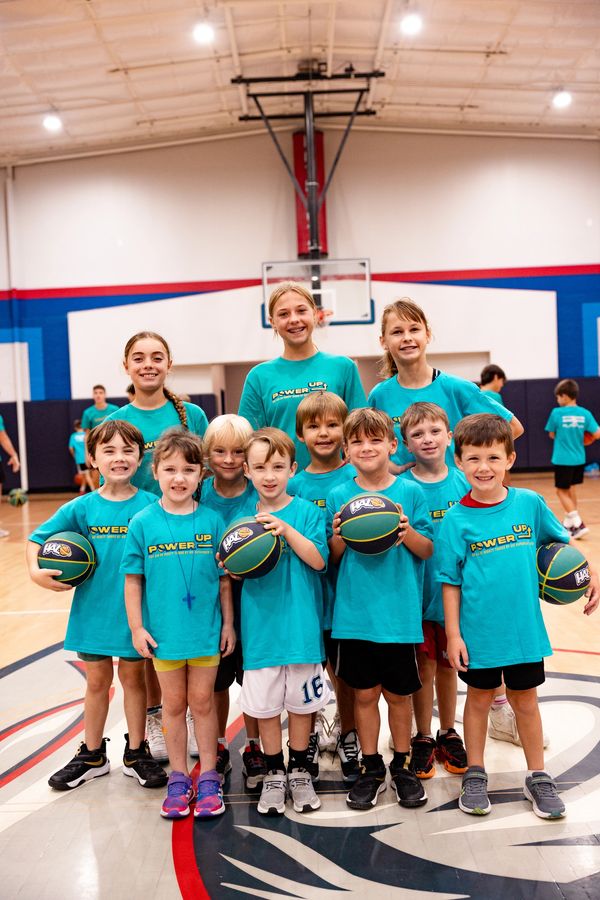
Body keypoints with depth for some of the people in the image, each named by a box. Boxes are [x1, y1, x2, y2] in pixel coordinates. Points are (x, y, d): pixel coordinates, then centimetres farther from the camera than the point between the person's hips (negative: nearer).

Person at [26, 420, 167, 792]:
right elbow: (37, 539, 3)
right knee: (96, 681, 16)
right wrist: (36, 571, -14)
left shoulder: (151, 506, -10)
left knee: (133, 677, 13)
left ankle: (137, 752, 30)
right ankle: (92, 755, 33)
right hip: (93, 608, 2)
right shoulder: (82, 507, -5)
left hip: (134, 610, -2)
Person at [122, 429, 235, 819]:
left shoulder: (211, 521, -5)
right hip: (163, 631, 0)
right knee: (173, 704, 13)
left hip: (206, 630, 0)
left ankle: (208, 778, 25)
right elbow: (133, 579, -1)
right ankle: (179, 778, 27)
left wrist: (228, 623, 2)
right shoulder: (143, 523, -5)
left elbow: (225, 578, 1)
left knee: (203, 702, 10)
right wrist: (137, 627, -3)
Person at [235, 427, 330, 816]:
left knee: (301, 700, 11)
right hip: (260, 624, 1)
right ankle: (274, 773, 27)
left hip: (301, 621, -1)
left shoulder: (307, 512, -3)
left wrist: (286, 529, -22)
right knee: (265, 703, 9)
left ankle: (299, 771, 30)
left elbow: (318, 560, -12)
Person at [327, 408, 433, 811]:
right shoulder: (339, 497, 0)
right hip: (355, 612, 1)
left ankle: (403, 766, 30)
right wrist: (338, 538, -15)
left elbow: (428, 551, 0)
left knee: (398, 693, 12)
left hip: (400, 612, -1)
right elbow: (333, 559, 6)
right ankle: (371, 768, 27)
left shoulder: (411, 493, -2)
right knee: (365, 693, 11)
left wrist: (408, 533, -19)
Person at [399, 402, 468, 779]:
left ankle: (448, 734, 33)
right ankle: (423, 738, 26)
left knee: (448, 663, 16)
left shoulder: (463, 483, -4)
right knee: (424, 665, 9)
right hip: (417, 589, -2)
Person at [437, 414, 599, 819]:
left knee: (525, 700, 16)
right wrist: (453, 633, -8)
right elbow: (451, 582, -7)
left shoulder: (529, 503, -5)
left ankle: (538, 777, 32)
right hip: (479, 631, -2)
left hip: (524, 628, 2)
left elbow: (562, 541, 12)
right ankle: (475, 775, 32)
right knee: (480, 699, 14)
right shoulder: (456, 519, -10)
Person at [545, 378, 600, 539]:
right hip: (579, 459, 5)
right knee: (571, 489, 20)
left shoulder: (556, 413, -11)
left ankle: (578, 524, -8)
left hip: (563, 459, -5)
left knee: (561, 491, 5)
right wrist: (587, 437, 16)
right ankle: (568, 523, 31)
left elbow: (552, 435, 1)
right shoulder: (585, 413, -3)